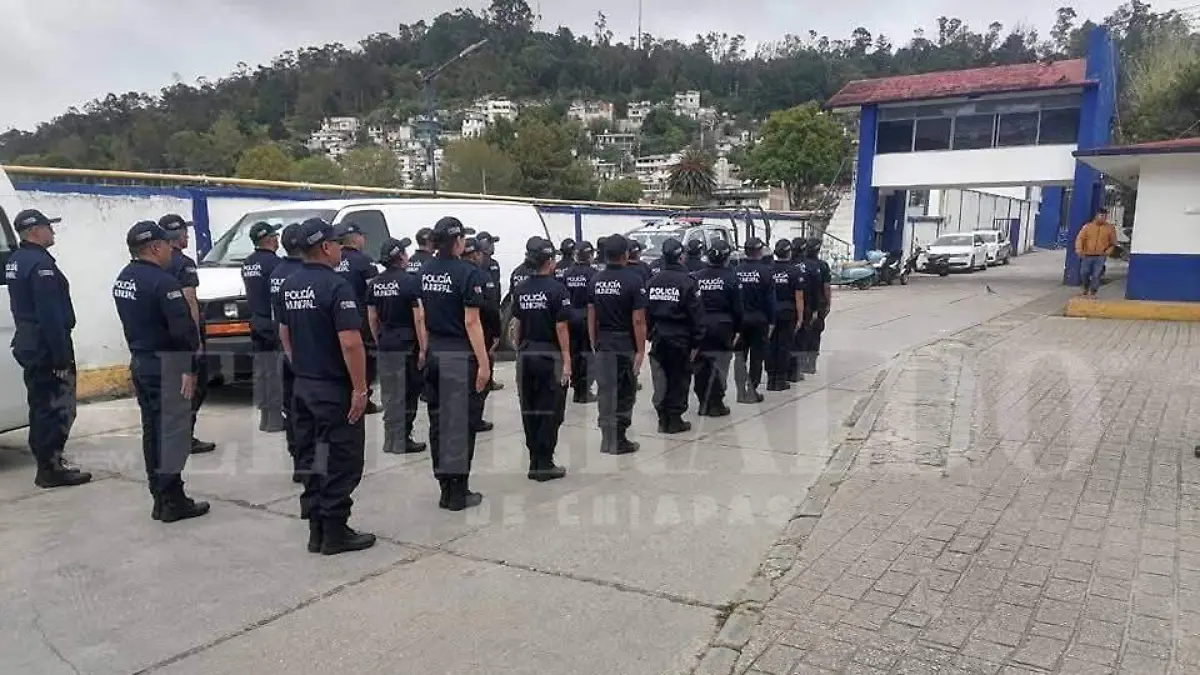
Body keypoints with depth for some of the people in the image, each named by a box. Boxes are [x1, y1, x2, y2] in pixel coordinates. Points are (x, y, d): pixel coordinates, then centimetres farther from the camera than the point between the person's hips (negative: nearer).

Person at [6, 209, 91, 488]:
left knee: (42, 406, 17)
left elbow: (23, 306, 18)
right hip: (47, 346, -11)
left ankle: (48, 463, 26)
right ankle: (51, 469, -1)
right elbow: (50, 315, -23)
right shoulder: (40, 263, -18)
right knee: (58, 407, -5)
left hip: (27, 344, 11)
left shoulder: (14, 261, 14)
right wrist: (62, 358, -22)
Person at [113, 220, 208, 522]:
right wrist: (192, 366, -17)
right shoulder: (162, 281, -19)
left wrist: (140, 352, 16)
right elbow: (183, 328, -23)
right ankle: (172, 500, 1)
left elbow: (134, 322, 15)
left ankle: (160, 497, 21)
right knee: (172, 430, -3)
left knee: (152, 429, 14)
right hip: (165, 364, -9)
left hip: (139, 361, 9)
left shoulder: (123, 279, 11)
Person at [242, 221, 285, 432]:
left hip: (256, 321, 9)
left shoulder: (247, 263, 11)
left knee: (261, 370, 13)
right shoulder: (274, 262, -16)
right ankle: (275, 418, -1)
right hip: (273, 322, -9)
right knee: (275, 371, -4)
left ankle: (264, 417, 20)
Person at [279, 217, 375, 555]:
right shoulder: (336, 286, -18)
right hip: (334, 388, -8)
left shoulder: (290, 285, 8)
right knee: (341, 462, 2)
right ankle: (335, 532, 8)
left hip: (303, 385, 8)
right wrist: (360, 389, -18)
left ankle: (316, 530, 21)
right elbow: (350, 342, -24)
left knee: (311, 459, 14)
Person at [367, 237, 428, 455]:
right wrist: (423, 349, -11)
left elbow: (372, 318, 10)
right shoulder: (409, 281, -12)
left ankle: (390, 441, 20)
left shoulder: (375, 283, 6)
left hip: (385, 346, 6)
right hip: (407, 346, -6)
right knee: (407, 394, 4)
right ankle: (402, 441, 8)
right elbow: (418, 318, -15)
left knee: (389, 394, 12)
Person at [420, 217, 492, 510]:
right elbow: (472, 322, -16)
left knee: (438, 421, 11)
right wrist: (484, 362, -13)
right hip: (461, 356, -6)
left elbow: (423, 317, 11)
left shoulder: (425, 272, 6)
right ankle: (459, 493, 8)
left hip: (434, 354, 6)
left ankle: (445, 490, 20)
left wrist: (426, 349, 18)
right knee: (461, 424, 1)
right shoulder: (468, 272, -13)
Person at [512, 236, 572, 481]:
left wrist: (519, 351, 16)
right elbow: (561, 327, -14)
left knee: (530, 410, 11)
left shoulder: (521, 289, 5)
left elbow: (517, 325, 8)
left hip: (526, 355, 6)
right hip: (550, 355, -6)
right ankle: (544, 464, 5)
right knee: (551, 411, 3)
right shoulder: (556, 289, -12)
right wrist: (567, 360, -12)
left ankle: (534, 462, 18)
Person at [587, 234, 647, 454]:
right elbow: (638, 320, -14)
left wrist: (594, 344, 15)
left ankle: (607, 439, 18)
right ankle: (619, 440, 10)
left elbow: (591, 316, 6)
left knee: (606, 392, 12)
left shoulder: (595, 280, 3)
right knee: (625, 394, 5)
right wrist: (641, 350, -10)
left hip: (603, 345, 5)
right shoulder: (634, 280, -12)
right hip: (625, 345, -5)